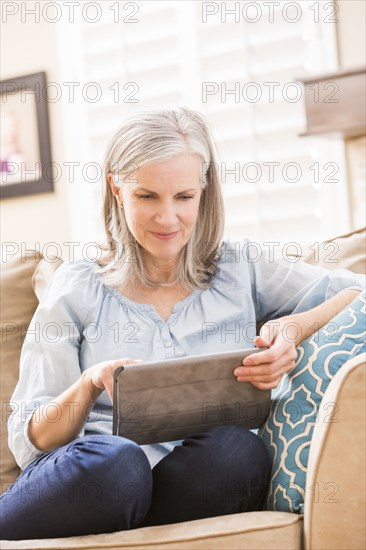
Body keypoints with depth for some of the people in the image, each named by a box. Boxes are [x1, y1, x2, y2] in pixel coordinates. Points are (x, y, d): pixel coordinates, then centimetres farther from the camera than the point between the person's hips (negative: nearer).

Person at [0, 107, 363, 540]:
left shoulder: (241, 269, 13)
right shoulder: (78, 288, 10)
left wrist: (295, 328, -12)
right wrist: (90, 385, -15)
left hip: (197, 485, 2)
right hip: (93, 475, -2)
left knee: (237, 451, -32)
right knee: (111, 461, -37)